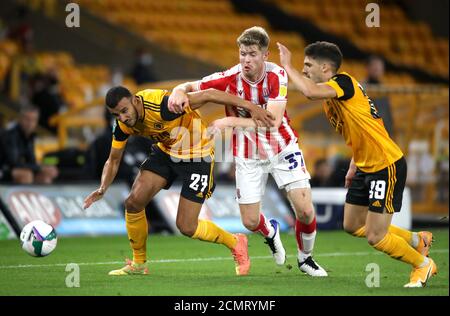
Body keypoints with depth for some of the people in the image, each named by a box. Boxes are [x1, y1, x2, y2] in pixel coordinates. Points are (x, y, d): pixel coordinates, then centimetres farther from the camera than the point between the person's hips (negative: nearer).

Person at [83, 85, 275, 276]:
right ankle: (138, 264, 12)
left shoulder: (161, 106, -35)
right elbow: (114, 160, 1)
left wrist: (250, 106, -34)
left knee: (186, 227, -8)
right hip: (166, 151, 6)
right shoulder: (122, 125, -13)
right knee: (134, 201, -9)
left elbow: (208, 95, -32)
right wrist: (102, 189, -17)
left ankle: (235, 243, 19)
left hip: (197, 155, -6)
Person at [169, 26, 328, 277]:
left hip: (282, 148, -1)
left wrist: (233, 121, -40)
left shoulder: (277, 75, -21)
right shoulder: (229, 78, -19)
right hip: (248, 156, 1)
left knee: (305, 211, -11)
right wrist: (179, 92, -35)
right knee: (250, 222, 1)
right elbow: (191, 87, -10)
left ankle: (305, 257, 19)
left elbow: (273, 121, -31)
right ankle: (270, 231, 40)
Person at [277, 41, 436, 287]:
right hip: (366, 166, 10)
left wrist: (287, 66, -24)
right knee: (353, 226, 17)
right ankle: (417, 240, 33)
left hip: (387, 165, -10)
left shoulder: (344, 82, -19)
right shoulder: (330, 97, 11)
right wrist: (354, 166, 18)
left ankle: (423, 264, 18)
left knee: (375, 237, -6)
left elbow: (310, 91, -39)